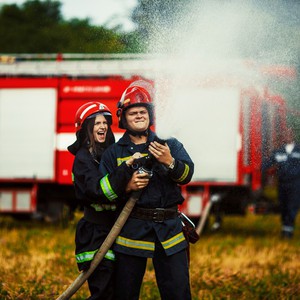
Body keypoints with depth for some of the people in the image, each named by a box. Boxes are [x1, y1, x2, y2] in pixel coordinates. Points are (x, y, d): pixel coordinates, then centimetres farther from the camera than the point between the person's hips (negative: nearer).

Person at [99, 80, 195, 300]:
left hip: (169, 229, 0)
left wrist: (169, 162, -23)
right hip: (131, 230, 0)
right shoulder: (114, 153, 11)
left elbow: (187, 174, -3)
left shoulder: (170, 145, 11)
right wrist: (126, 186, -12)